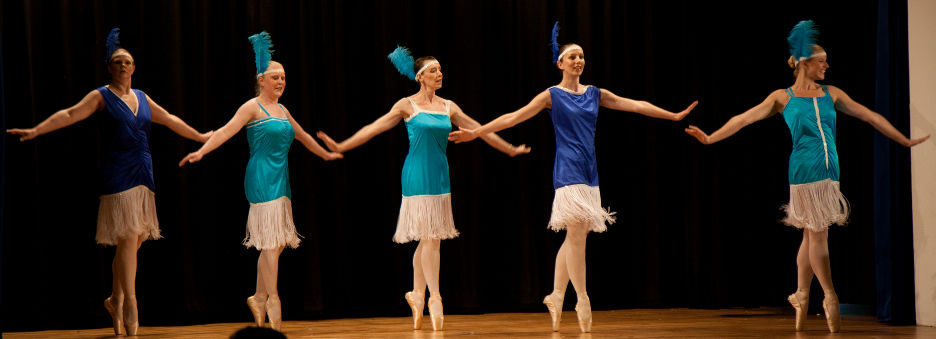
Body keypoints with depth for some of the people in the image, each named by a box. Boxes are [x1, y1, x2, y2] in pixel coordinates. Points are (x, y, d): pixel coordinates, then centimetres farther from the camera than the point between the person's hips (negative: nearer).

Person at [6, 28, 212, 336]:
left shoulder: (142, 98, 17)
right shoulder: (103, 96, 0)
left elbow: (170, 120, 27)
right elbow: (70, 114, -9)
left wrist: (200, 137, 35)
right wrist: (36, 130, -20)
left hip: (143, 175, 6)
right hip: (118, 175, -6)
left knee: (135, 241, 6)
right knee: (128, 239, -11)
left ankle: (116, 300, 20)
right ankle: (130, 305, -6)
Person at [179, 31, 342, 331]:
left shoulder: (282, 110, 18)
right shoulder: (253, 107, -5)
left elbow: (302, 136, 33)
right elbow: (227, 130, -16)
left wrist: (327, 155, 43)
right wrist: (201, 151, -30)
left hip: (281, 180, 8)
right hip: (262, 179, -8)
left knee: (276, 243, 7)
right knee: (270, 241, -8)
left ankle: (259, 299, 16)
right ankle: (272, 299, -3)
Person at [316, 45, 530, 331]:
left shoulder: (448, 107, 10)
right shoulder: (408, 105, -3)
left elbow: (478, 130, 18)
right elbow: (374, 128, -3)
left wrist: (510, 149, 23)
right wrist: (341, 147, -7)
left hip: (440, 175, 5)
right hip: (418, 175, -5)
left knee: (429, 238, 7)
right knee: (429, 236, -9)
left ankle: (417, 294, 18)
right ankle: (434, 297, -6)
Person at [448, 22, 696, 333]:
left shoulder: (595, 94, 12)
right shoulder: (552, 96, -2)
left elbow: (635, 106, 15)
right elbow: (514, 117, -5)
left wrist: (675, 116, 16)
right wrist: (476, 132, -11)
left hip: (589, 172, 6)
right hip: (568, 170, -6)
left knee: (574, 237, 8)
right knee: (577, 233, -11)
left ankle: (556, 296, 17)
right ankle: (583, 301, -7)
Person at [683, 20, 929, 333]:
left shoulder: (831, 94, 14)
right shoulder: (783, 97, 4)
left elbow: (870, 117, 18)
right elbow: (744, 119, 3)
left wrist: (906, 141, 21)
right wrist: (710, 138, -4)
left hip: (829, 169, 4)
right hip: (804, 171, -4)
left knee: (812, 236, 7)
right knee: (817, 234, -5)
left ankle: (801, 297, 19)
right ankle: (830, 298, 2)